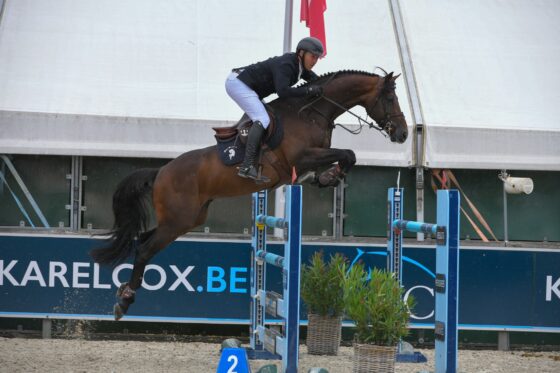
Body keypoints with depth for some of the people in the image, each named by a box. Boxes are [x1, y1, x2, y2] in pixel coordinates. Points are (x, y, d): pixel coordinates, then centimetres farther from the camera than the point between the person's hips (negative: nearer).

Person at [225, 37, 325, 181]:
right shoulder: (285, 65, -24)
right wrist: (308, 90, -33)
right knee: (262, 119, -21)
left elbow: (319, 82, 16)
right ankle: (247, 166, -33)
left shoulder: (300, 67, 5)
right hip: (237, 83, -11)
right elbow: (283, 91, -36)